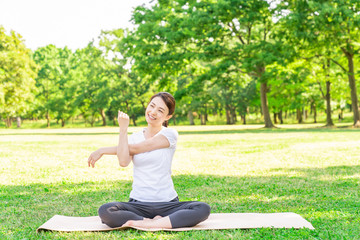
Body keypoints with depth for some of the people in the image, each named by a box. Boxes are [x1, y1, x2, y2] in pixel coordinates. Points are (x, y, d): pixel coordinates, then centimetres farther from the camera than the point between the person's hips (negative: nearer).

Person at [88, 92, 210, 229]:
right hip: (138, 204, 2)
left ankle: (147, 224, -31)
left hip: (167, 203, -2)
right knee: (105, 211, -28)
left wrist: (102, 150, 3)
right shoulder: (134, 137, 10)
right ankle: (156, 222, -20)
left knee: (203, 209, -29)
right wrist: (123, 129, -10)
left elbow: (135, 148, -6)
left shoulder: (170, 134, -1)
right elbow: (123, 162, -10)